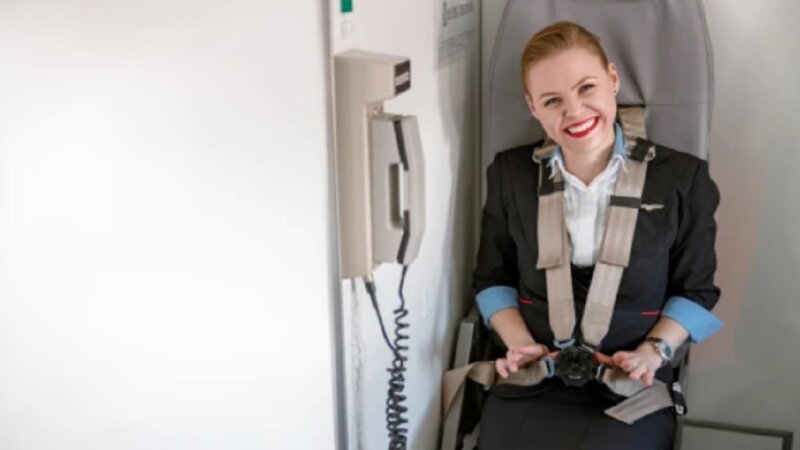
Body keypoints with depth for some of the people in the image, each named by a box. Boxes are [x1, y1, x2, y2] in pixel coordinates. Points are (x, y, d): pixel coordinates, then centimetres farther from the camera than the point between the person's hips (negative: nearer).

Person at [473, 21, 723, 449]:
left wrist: (652, 352, -7)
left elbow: (695, 290, 9)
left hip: (631, 388, -1)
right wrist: (521, 344, -2)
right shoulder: (510, 174, 6)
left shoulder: (682, 178, 1)